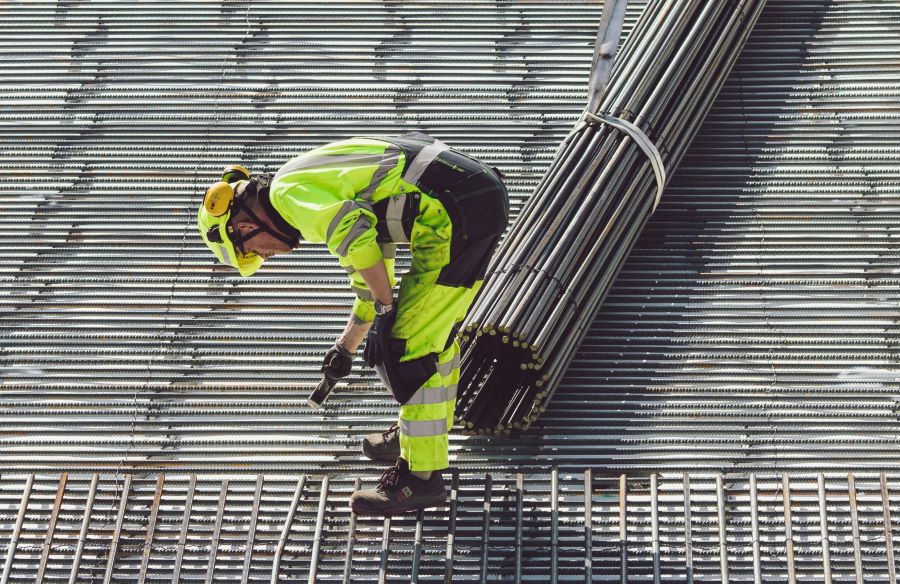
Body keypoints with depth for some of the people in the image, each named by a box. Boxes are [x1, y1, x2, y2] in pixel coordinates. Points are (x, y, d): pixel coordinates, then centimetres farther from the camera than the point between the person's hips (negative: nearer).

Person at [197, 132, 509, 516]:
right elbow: (372, 259, 36)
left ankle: (421, 476, 4)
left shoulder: (289, 193, -5)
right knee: (433, 331, 24)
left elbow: (355, 236, -23)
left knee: (409, 344, -3)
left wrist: (385, 310, -12)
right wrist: (347, 346, 45)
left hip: (454, 214, -10)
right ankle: (424, 434, 41)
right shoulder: (323, 186, 25)